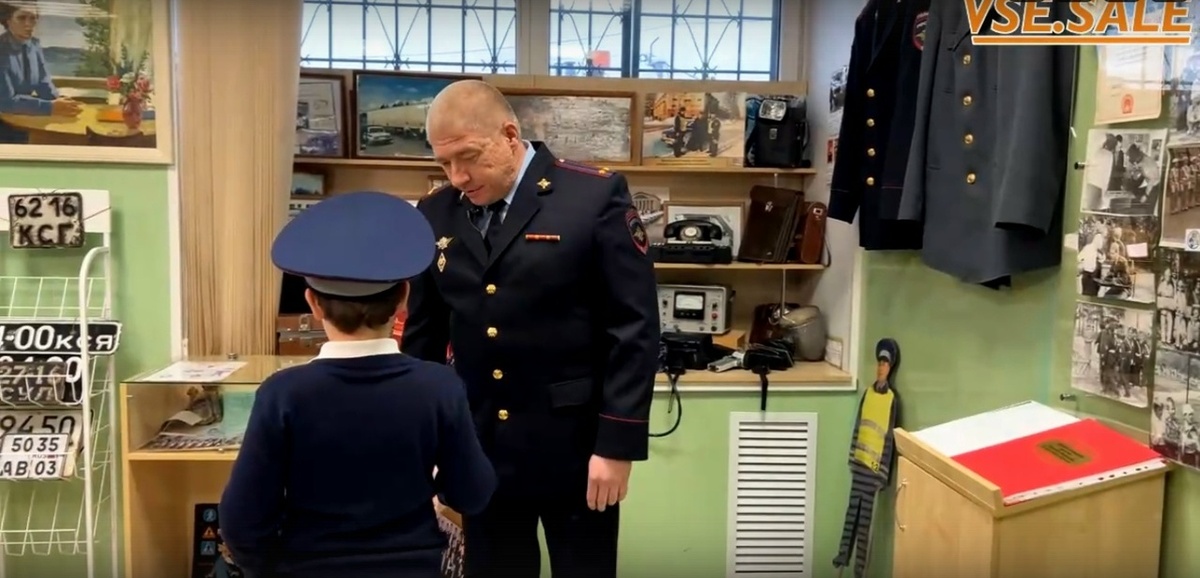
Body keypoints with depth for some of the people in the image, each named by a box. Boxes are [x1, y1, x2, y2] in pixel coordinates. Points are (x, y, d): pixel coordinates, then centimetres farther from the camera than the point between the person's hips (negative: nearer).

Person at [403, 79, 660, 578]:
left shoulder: (596, 196, -9)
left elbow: (634, 329, -10)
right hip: (478, 450, 4)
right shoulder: (436, 213, 4)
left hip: (574, 449, -4)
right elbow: (422, 335, 11)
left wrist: (618, 444, -12)